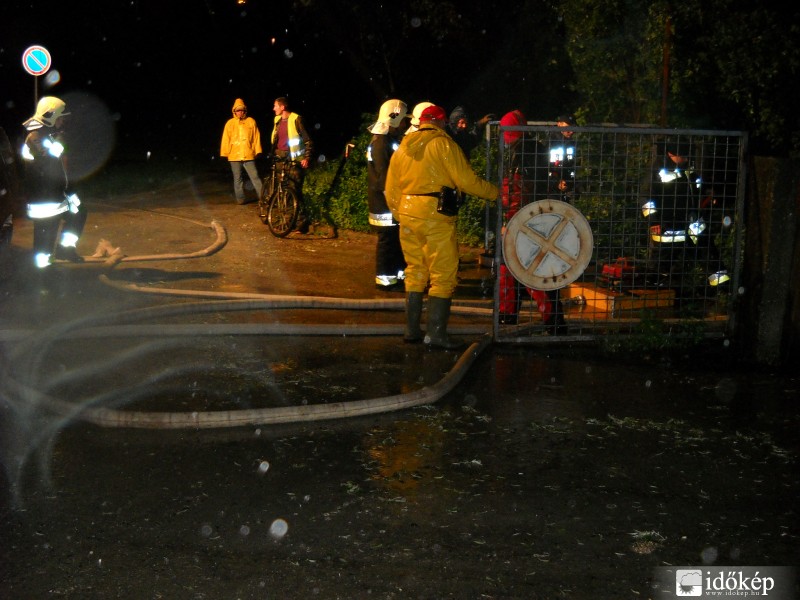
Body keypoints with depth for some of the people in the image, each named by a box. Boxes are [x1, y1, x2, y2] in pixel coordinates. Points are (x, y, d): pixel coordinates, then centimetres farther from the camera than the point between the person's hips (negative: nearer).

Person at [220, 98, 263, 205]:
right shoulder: (230, 123, 5)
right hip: (234, 156, 1)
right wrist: (225, 153, 1)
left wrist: (257, 151, 1)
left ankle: (262, 196, -3)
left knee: (255, 177, -4)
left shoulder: (251, 121, 4)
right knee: (238, 179, 7)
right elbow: (226, 139, 5)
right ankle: (240, 198, 13)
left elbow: (256, 137, 5)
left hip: (248, 155, -1)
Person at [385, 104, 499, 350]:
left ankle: (412, 329, 19)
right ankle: (436, 333, -3)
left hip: (407, 213, 7)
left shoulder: (403, 146, 13)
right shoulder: (443, 143, -6)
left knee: (415, 272, 16)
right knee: (443, 275, -1)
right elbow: (467, 180, -10)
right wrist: (496, 192, 2)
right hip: (435, 216, -7)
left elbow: (391, 190, 15)